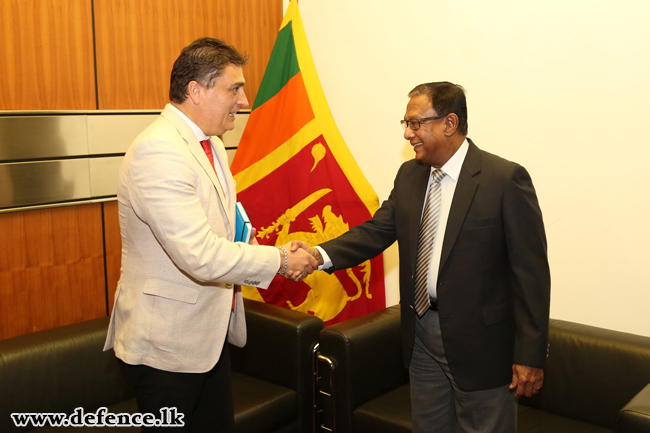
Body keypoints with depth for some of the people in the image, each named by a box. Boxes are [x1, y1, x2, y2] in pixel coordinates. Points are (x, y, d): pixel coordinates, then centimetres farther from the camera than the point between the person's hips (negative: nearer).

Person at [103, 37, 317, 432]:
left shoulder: (211, 144, 9)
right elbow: (201, 256, -30)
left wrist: (249, 244, 1)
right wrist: (281, 260, -19)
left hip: (210, 333, 9)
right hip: (167, 342, -9)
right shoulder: (157, 151, -24)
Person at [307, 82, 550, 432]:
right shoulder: (409, 175, 6)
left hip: (479, 339, -6)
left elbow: (531, 272, -15)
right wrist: (321, 255, -16)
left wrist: (530, 355, -14)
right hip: (421, 331, 6)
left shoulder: (506, 179, -15)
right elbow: (377, 230, 2)